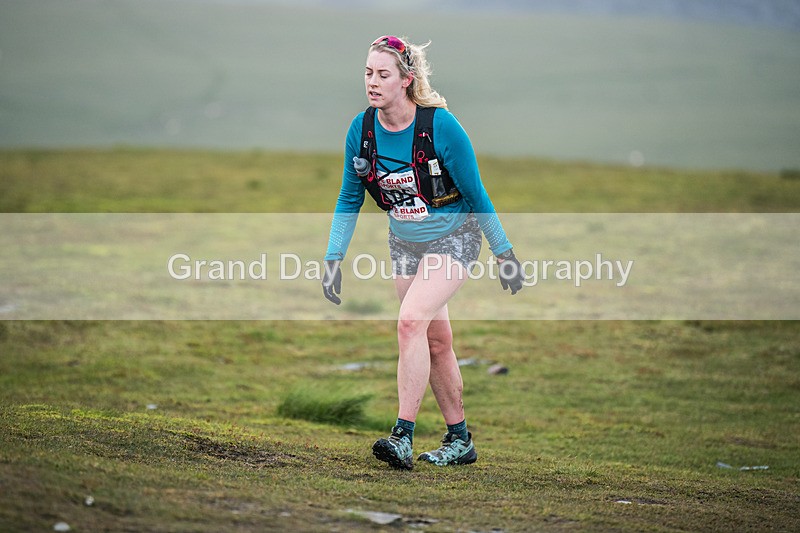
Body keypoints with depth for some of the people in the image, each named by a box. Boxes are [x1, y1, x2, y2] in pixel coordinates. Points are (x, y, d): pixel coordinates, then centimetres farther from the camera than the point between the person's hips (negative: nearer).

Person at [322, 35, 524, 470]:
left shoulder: (441, 126, -23)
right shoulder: (361, 130, -9)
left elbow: (476, 194, -14)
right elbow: (348, 200, 2)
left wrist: (504, 253, -8)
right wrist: (334, 259, -3)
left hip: (454, 238, -6)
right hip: (405, 244, 6)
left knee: (412, 320, -24)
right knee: (435, 341, 10)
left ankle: (403, 436, -25)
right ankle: (459, 440, 23)